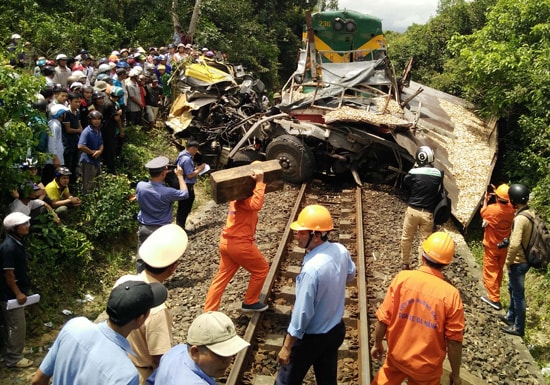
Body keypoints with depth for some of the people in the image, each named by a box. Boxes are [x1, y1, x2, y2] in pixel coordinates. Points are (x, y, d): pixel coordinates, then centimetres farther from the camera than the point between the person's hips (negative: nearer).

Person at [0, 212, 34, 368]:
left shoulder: (17, 243, 6)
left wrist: (22, 291, 20)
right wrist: (18, 293, -18)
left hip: (14, 293, 10)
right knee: (17, 326, 1)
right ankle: (13, 358, 14)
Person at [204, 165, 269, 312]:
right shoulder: (245, 196, -19)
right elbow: (256, 205, -38)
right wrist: (260, 183, -33)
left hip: (227, 242, 9)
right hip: (240, 243, -9)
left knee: (222, 277, 13)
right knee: (261, 269, 12)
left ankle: (208, 312, 16)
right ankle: (250, 303, 25)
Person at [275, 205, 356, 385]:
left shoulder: (312, 269, -34)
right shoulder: (341, 250, -11)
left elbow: (302, 312, -26)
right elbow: (350, 274, 12)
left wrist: (287, 347, -15)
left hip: (310, 337, -7)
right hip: (336, 330, 7)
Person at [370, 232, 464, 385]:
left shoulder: (402, 278, -18)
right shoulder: (450, 294, -21)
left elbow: (384, 318, -11)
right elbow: (454, 341, -14)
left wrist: (377, 343, 6)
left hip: (397, 355, 1)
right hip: (427, 365, -1)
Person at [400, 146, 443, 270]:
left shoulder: (414, 172, -11)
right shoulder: (438, 174, -6)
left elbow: (405, 182, 9)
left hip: (413, 210, -1)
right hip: (428, 213, 1)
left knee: (406, 238, 16)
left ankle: (405, 264, 29)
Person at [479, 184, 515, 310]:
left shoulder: (492, 209, -27)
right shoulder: (511, 209, -11)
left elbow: (482, 212, -4)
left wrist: (486, 200, 7)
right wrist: (496, 193, 5)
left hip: (492, 246, -6)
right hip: (504, 246, 6)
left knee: (490, 272, 5)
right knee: (499, 270, 20)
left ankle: (494, 299, 6)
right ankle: (495, 293, 35)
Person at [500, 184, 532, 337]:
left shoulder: (520, 218, -27)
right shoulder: (531, 213, 2)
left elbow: (515, 244, -34)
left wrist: (508, 261, -19)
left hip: (518, 262, -9)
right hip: (526, 259, 9)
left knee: (518, 294, 5)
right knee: (513, 289, 25)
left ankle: (518, 327, 19)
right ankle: (511, 316, 42)